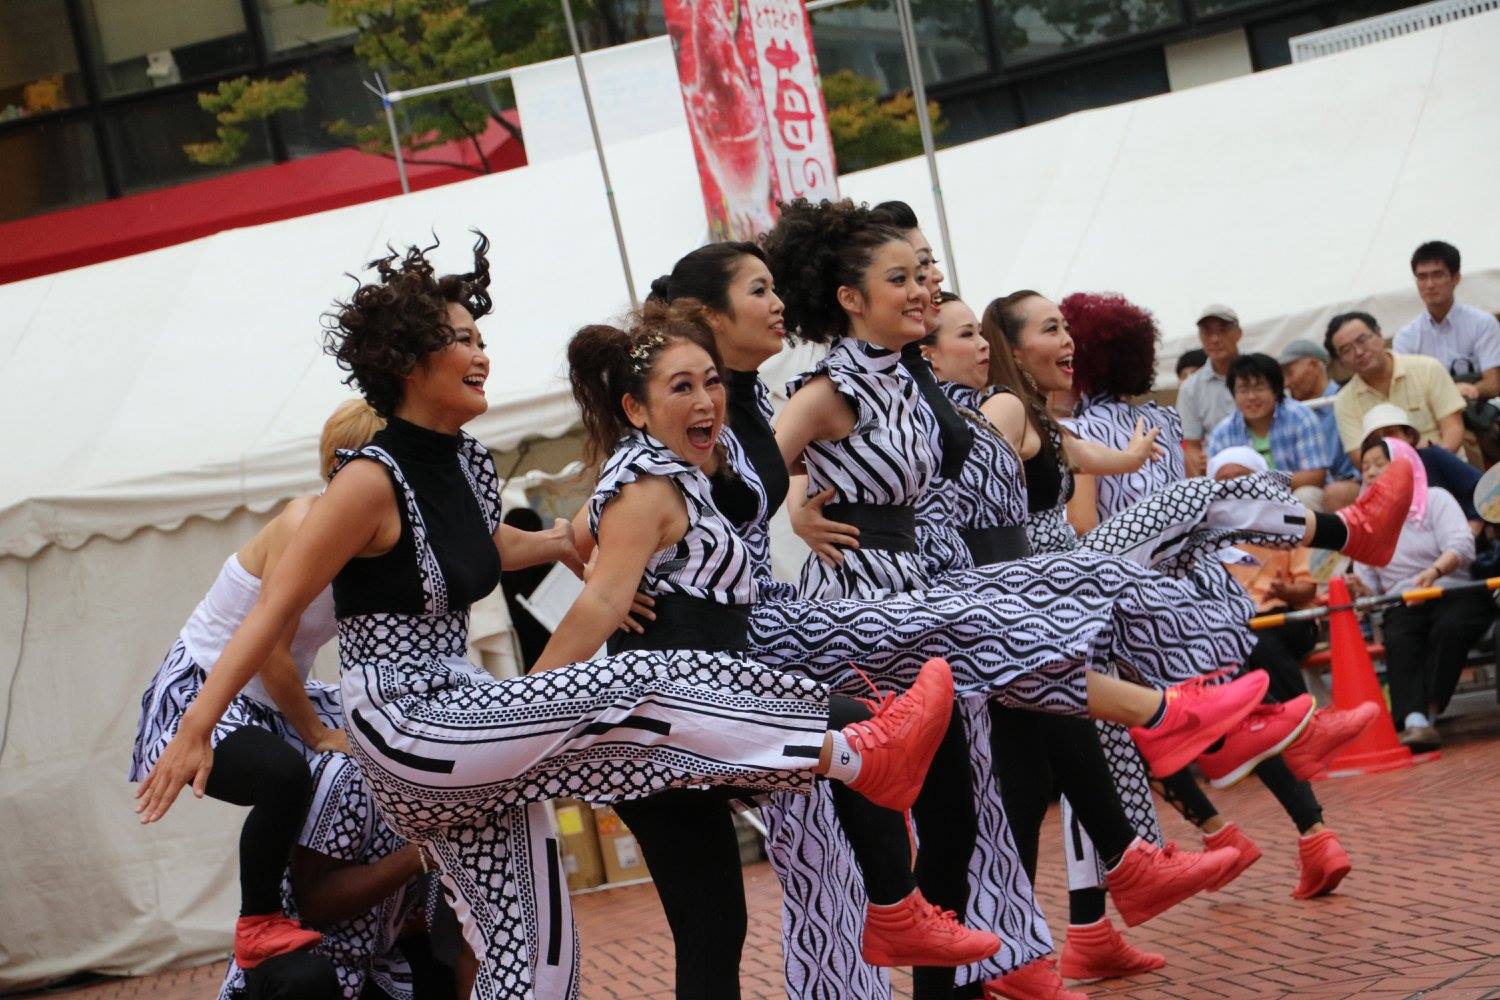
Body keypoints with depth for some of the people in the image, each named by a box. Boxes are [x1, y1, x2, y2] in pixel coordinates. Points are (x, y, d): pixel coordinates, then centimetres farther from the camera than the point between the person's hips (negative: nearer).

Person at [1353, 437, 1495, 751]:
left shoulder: (1436, 499, 5)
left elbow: (1461, 546, -13)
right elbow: (1368, 583, 11)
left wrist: (1435, 572, -33)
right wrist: (1354, 587, -14)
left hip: (1455, 593, -2)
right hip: (1403, 604, 3)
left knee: (1449, 626, -37)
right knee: (1398, 640, -32)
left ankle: (1428, 712, -36)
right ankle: (1414, 721, -49)